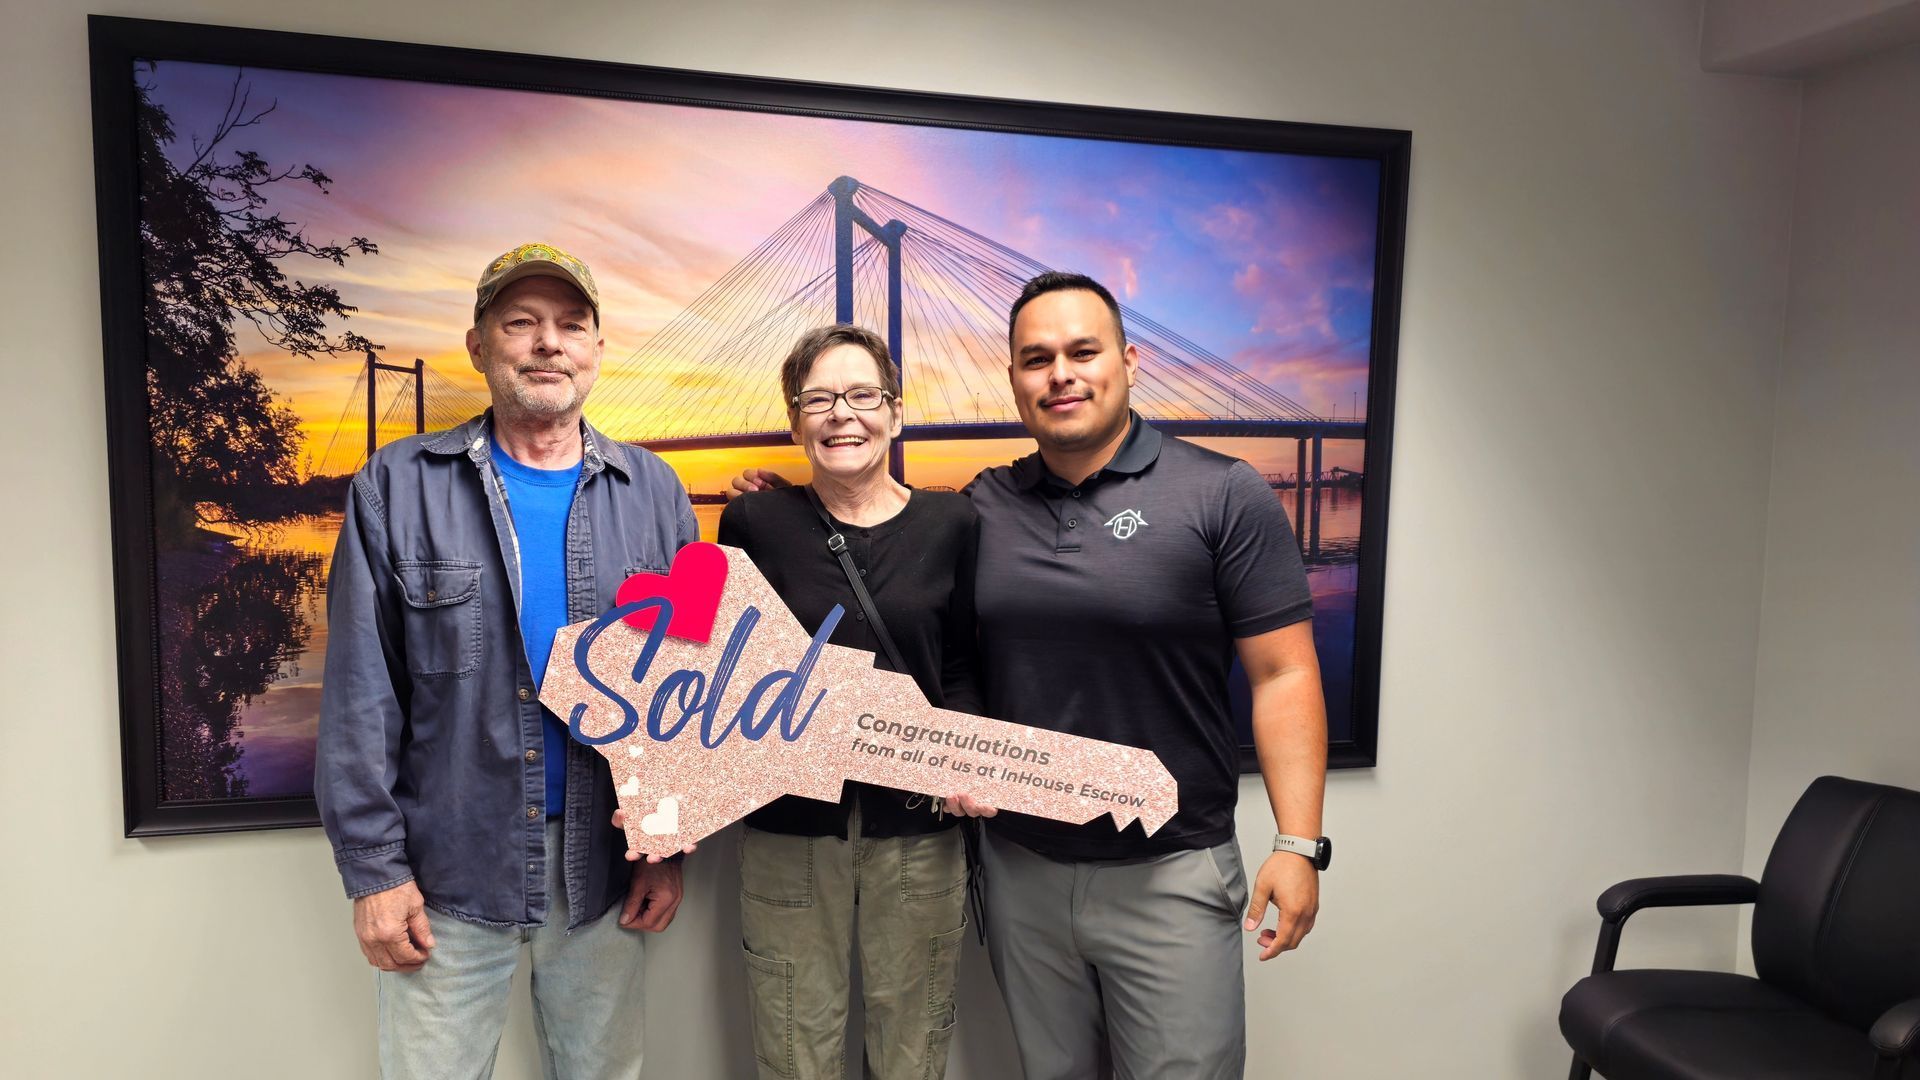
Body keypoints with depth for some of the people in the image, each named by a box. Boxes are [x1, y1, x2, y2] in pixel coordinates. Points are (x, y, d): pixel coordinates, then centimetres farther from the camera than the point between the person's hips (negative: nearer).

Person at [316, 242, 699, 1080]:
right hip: (446, 875, -1)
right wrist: (373, 867, -6)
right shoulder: (398, 487, -2)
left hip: (605, 871, 2)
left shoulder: (653, 494, 2)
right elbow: (361, 695, -3)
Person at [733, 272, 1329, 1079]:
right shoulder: (985, 505, 3)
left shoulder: (1222, 495, -9)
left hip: (1170, 871, -3)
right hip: (1020, 867, 4)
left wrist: (1298, 843, -15)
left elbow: (1283, 676, -8)